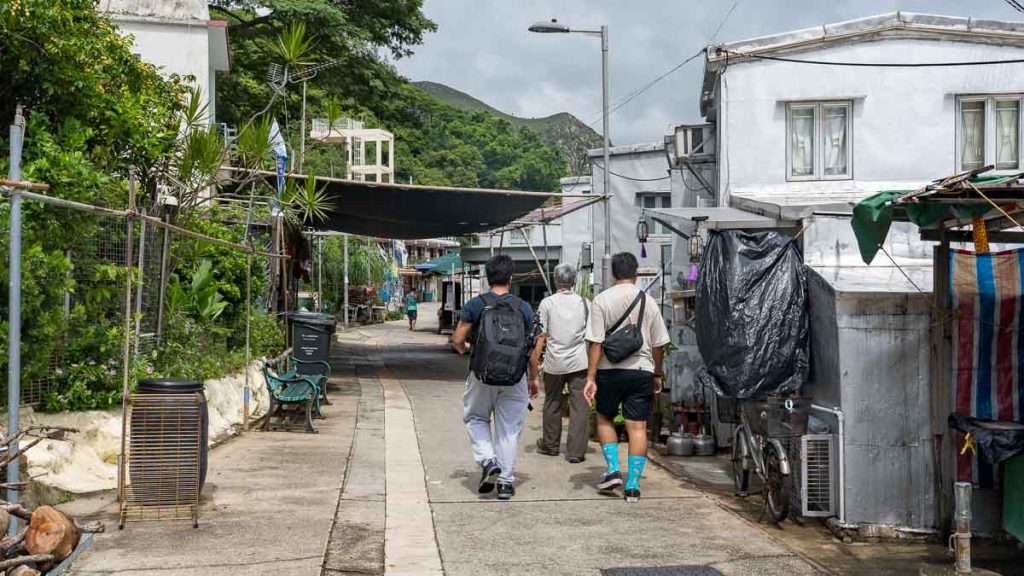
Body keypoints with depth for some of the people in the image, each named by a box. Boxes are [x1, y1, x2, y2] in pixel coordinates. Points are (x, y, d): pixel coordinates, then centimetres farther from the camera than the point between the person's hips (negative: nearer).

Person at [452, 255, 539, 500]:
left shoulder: (475, 305, -4)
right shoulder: (524, 308, 0)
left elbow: (457, 340, -3)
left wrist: (462, 350, 21)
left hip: (482, 376, -1)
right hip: (515, 379, 1)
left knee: (475, 419, 19)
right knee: (509, 428, 10)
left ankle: (488, 461, 0)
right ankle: (506, 481, 11)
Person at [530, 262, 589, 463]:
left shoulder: (547, 303, -2)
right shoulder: (584, 303, 1)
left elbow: (540, 338, -5)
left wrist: (534, 373, -2)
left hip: (554, 363, 0)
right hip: (579, 363, 0)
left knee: (552, 403, 17)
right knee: (579, 406, 3)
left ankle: (550, 445, 31)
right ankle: (576, 452, 1)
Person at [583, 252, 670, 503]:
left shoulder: (602, 300, -4)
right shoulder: (648, 301, 3)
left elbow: (596, 343, -9)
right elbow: (658, 344, 7)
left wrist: (590, 377, -8)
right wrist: (658, 374, 19)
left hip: (610, 370, -1)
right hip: (642, 370, 1)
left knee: (604, 419, 18)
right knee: (638, 427, 2)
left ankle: (613, 471, 7)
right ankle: (632, 486, 2)